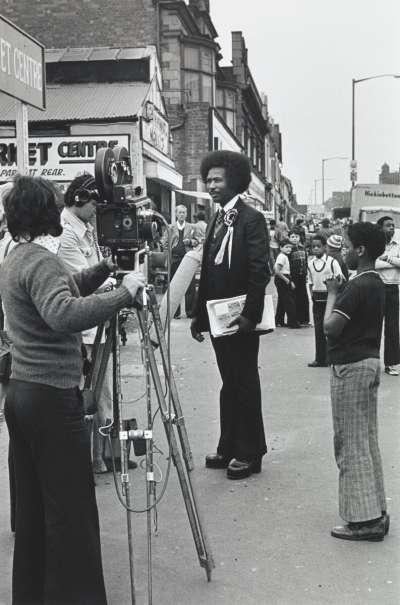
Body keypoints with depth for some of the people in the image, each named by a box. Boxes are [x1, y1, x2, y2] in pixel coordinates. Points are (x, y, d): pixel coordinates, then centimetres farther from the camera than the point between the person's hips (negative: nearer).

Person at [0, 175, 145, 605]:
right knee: (70, 509, -3)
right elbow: (66, 316, -35)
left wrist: (106, 268, 17)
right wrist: (123, 292, -27)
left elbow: (66, 291, 27)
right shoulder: (42, 261, -16)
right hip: (52, 398, -9)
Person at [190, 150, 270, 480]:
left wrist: (250, 314, -21)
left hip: (240, 317, -8)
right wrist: (199, 313, 13)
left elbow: (260, 271, -16)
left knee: (244, 384, 0)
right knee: (229, 384, 14)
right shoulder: (217, 219, 14)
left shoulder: (252, 218, -9)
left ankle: (250, 453, 10)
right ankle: (229, 448, 24)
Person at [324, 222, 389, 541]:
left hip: (351, 367, -10)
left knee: (351, 443, -2)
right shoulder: (376, 284, 10)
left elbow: (331, 327, -22)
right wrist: (341, 292, 6)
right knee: (368, 440, 15)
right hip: (370, 361, 10)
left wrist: (332, 293, -9)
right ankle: (376, 512, 22)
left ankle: (364, 519, 3)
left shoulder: (356, 287, -19)